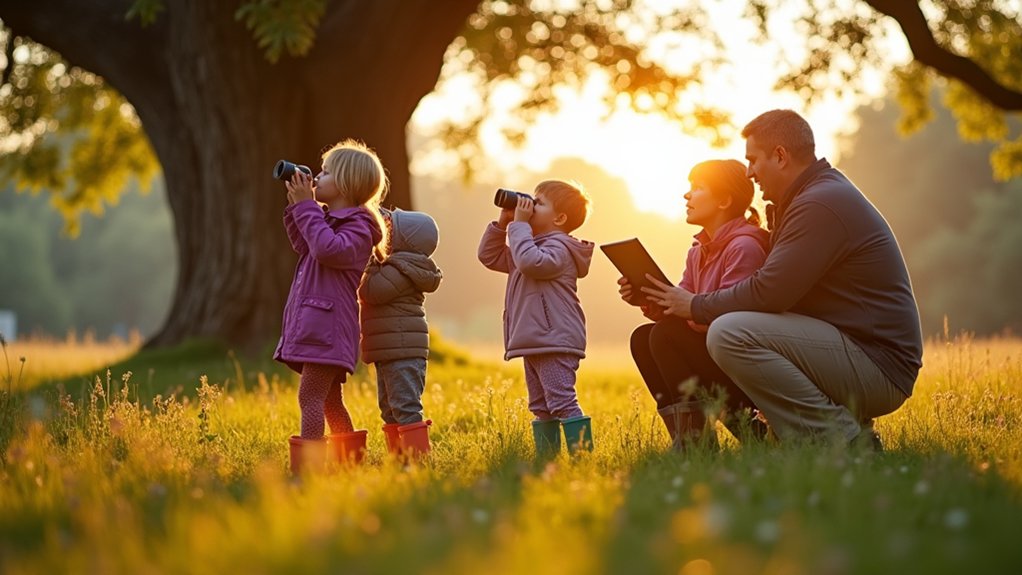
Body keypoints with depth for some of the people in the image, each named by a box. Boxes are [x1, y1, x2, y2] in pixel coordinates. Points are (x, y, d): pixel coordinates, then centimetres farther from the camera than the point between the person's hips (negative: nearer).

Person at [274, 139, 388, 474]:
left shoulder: (357, 227, -10)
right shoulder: (332, 220, 19)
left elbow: (327, 248, -29)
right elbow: (304, 246, 32)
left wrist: (307, 206, -21)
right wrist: (297, 207, 20)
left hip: (327, 329, -10)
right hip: (316, 326, 10)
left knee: (310, 397, -16)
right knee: (329, 401, 15)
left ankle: (306, 468, -20)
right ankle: (353, 460, 22)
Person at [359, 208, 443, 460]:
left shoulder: (400, 271, -15)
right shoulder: (398, 266, 16)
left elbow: (371, 291, -22)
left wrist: (371, 263, -10)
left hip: (402, 352, -11)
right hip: (389, 353, 11)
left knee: (405, 408, -12)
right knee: (390, 410, 14)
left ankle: (418, 456, -13)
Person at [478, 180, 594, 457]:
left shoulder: (558, 247, -10)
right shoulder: (534, 246, 22)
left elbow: (531, 262, -30)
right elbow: (489, 256, 25)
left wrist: (519, 224, -19)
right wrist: (503, 223, 12)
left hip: (555, 342, -10)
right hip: (535, 343, 10)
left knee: (562, 401, -15)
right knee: (541, 407, 12)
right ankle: (547, 459, 16)